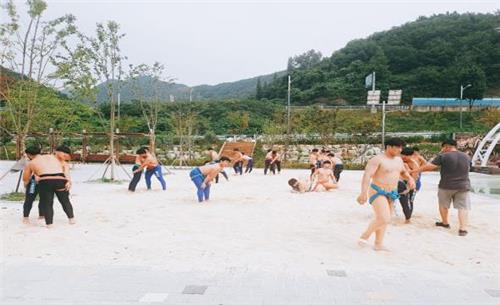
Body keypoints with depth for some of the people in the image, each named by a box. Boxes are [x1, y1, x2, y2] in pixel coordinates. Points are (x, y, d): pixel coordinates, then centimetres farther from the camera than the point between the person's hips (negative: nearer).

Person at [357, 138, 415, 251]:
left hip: (391, 194, 8)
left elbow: (404, 172, 27)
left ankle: (378, 244, 21)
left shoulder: (398, 159, 10)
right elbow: (367, 176, -23)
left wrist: (410, 179, 5)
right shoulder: (377, 159, -16)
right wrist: (363, 193, -33)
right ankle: (364, 236, 0)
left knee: (383, 219, 12)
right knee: (384, 219, -19)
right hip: (377, 193, -8)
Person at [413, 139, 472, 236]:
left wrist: (416, 170, -7)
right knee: (463, 207, 4)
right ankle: (463, 229, -4)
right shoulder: (466, 157, 6)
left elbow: (429, 166, -15)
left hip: (446, 185, -3)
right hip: (463, 186, 3)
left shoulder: (443, 156, -11)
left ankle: (445, 223, 31)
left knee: (443, 205, 18)